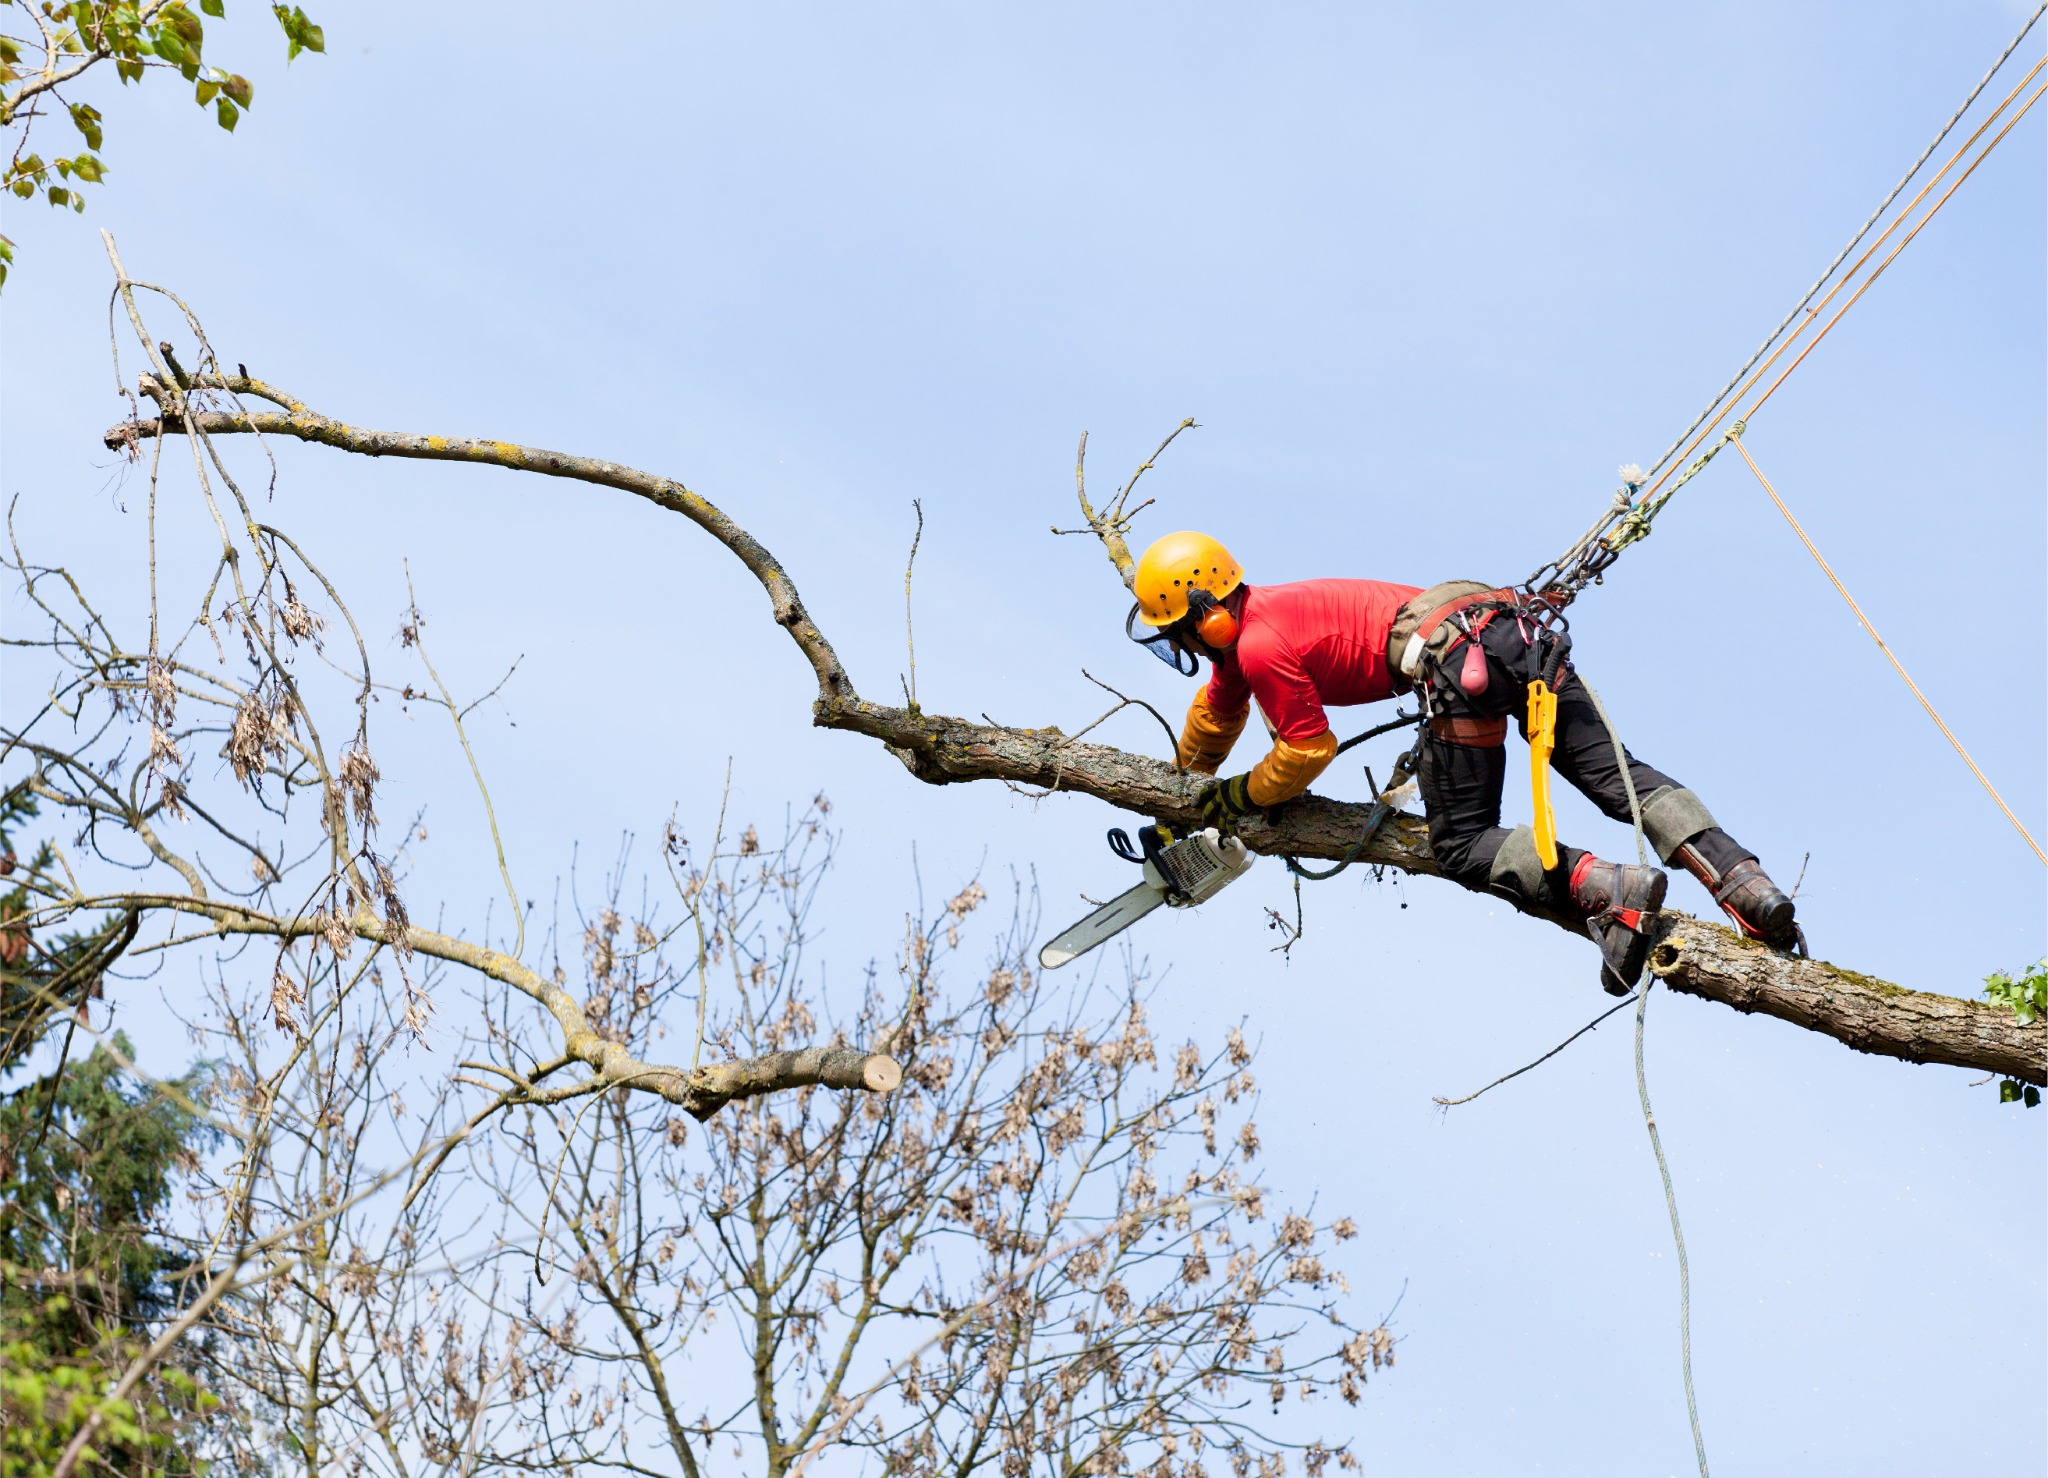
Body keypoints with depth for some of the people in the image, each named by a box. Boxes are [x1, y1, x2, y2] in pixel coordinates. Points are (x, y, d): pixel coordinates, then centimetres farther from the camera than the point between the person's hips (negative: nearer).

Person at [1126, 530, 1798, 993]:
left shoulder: (1261, 645, -1)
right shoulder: (1249, 617, 28)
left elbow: (1308, 750, 5)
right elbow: (1214, 714, 46)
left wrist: (1238, 796, 22)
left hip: (1457, 659, -9)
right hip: (1512, 624, 9)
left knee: (1462, 847, 0)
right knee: (1612, 771, 0)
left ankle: (1605, 888, -23)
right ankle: (1745, 882, -15)